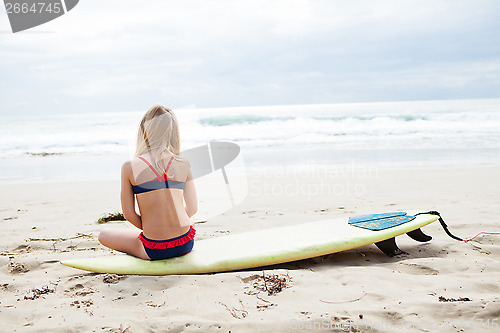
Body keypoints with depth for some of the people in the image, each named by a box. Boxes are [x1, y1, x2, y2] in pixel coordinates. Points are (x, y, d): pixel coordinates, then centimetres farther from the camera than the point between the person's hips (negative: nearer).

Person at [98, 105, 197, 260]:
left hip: (154, 251, -5)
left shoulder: (130, 167, -9)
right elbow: (192, 208, 2)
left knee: (103, 235, 20)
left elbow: (129, 215, -5)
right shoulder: (183, 165, -3)